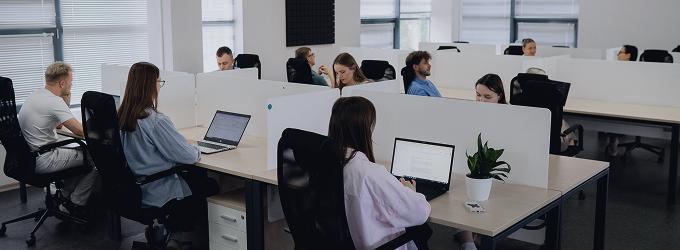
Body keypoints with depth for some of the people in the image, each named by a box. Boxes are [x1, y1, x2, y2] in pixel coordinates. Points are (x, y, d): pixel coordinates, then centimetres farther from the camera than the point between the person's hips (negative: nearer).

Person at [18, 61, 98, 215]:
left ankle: (65, 198, 27)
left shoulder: (36, 95, 9)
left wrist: (66, 98, 9)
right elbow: (81, 131, -23)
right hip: (43, 161, -10)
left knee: (81, 152, 24)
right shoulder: (53, 101, -21)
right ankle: (75, 205, 6)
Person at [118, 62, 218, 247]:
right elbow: (188, 156, -21)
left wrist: (188, 149, 11)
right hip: (158, 195, -8)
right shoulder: (156, 121, -27)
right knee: (211, 185, 11)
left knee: (200, 174, 21)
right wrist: (196, 151, 1)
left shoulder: (122, 116, -1)